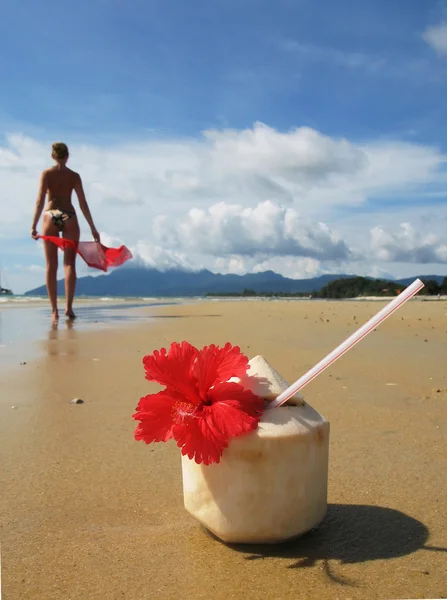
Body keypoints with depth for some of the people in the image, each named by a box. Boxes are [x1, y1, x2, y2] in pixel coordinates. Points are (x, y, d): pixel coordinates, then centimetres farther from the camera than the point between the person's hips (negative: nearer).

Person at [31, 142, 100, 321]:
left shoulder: (46, 174, 4)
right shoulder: (74, 176, 5)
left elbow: (40, 201, -5)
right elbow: (83, 203, 1)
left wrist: (33, 225, -5)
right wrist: (92, 228, 5)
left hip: (50, 217, 0)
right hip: (69, 217, 0)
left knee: (51, 265, 4)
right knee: (69, 263, 1)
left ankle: (54, 310, 3)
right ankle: (68, 307, -10)